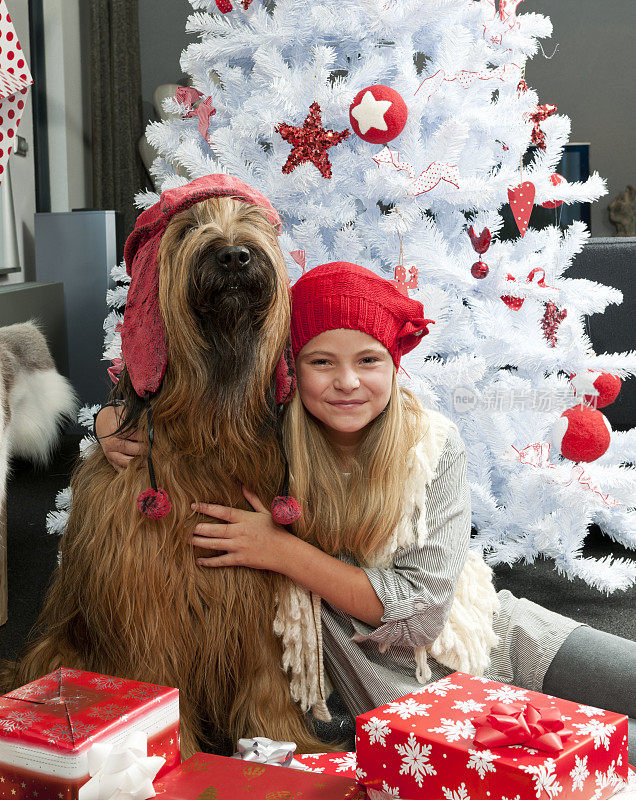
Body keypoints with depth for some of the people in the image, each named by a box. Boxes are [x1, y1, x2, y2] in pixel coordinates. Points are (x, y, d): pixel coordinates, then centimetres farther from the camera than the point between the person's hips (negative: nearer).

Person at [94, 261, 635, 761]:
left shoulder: (436, 445, -12)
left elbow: (423, 608, -18)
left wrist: (282, 551, -25)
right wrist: (113, 421, -20)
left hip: (496, 637, 2)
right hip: (398, 689, -2)